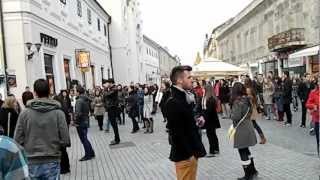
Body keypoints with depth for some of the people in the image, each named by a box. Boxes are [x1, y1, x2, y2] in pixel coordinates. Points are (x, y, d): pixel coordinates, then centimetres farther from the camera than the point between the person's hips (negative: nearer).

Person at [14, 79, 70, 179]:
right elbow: (65, 141, -11)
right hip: (52, 162, -1)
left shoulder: (24, 113, -6)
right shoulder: (58, 112, -9)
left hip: (31, 162, 1)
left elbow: (18, 140, -5)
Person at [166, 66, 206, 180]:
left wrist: (196, 121, 1)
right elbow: (177, 133, -23)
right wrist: (188, 154, -19)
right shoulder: (173, 103, -22)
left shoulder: (185, 98, 9)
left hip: (191, 151, 9)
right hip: (184, 155, -9)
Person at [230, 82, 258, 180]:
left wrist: (231, 115, -4)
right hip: (248, 127, 8)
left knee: (243, 152, 5)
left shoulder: (237, 101, -20)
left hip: (241, 129, -8)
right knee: (246, 150, 23)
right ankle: (253, 171, 34)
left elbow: (236, 117, -23)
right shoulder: (247, 99, 3)